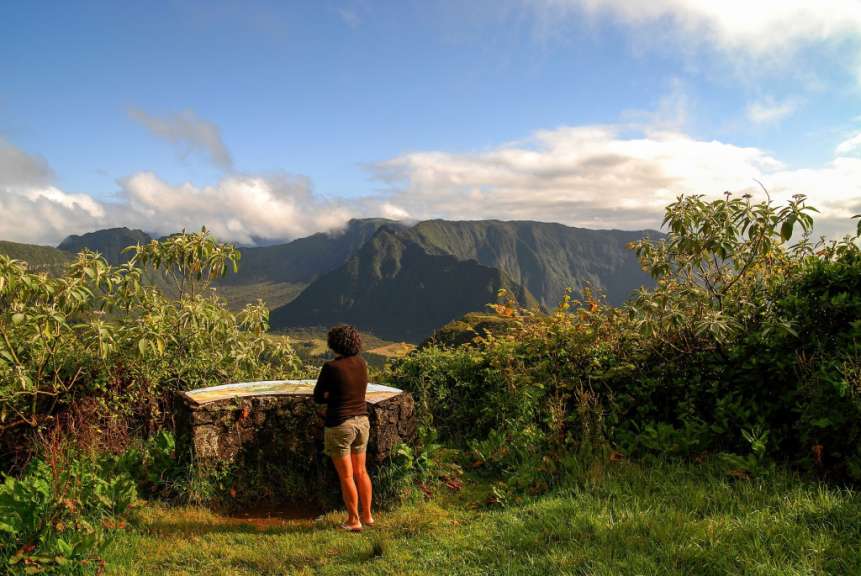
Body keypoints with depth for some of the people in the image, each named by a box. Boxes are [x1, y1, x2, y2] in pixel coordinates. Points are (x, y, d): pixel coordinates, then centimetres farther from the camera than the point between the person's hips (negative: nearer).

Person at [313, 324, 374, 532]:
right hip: (361, 422, 6)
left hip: (339, 426, -6)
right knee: (360, 471, 19)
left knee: (346, 476, 6)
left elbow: (317, 397, -6)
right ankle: (367, 515, 28)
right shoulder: (361, 363, 1)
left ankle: (354, 521, 16)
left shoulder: (330, 367, -17)